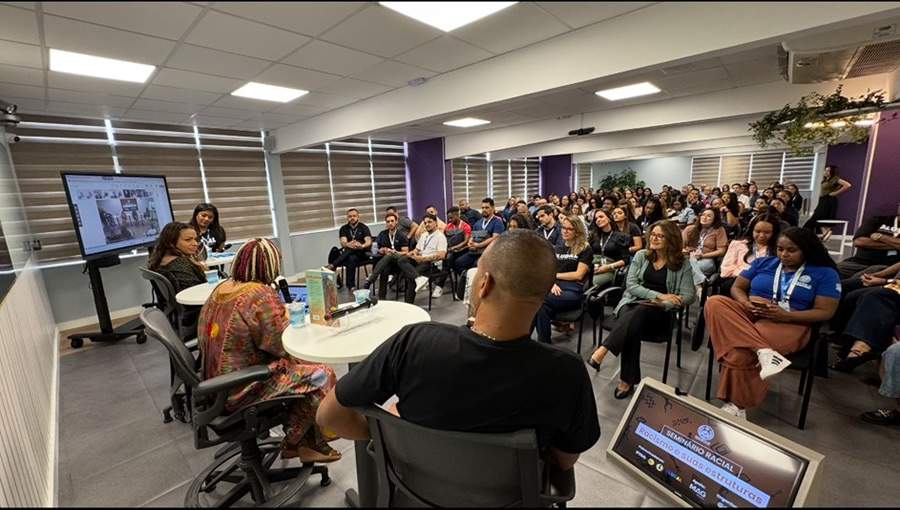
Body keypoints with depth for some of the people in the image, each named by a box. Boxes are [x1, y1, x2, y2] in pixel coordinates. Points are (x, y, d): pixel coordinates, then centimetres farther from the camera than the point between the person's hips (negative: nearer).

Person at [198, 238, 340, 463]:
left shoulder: (222, 287, 3)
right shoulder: (261, 295, -24)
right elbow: (282, 346, -19)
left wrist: (277, 313, 9)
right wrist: (284, 317, -2)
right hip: (241, 391, -9)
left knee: (300, 367, 17)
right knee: (321, 375, -3)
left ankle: (295, 440, 24)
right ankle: (293, 442, 17)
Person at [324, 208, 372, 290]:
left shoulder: (363, 227, 4)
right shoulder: (344, 229, 11)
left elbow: (369, 242, -13)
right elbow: (343, 243, -8)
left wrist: (362, 246, -38)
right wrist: (348, 245, -33)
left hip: (362, 253, -2)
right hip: (347, 253, 2)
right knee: (351, 260, -33)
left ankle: (332, 266, -41)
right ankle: (351, 286, -32)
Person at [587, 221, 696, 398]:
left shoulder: (682, 264, 4)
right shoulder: (641, 255, 9)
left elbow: (689, 295, -1)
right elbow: (631, 285, 0)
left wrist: (662, 303, -19)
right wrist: (659, 295, -14)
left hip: (661, 313, -1)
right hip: (632, 303, 2)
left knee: (638, 313, -38)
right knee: (631, 327, -34)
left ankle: (602, 351, -46)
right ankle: (628, 380, -31)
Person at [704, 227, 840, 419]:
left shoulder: (825, 273, 8)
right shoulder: (763, 262, 16)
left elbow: (825, 312, 0)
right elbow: (737, 288, 13)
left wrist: (785, 316, -17)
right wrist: (746, 303, -10)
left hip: (788, 324, -4)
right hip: (748, 314, 4)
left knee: (740, 352, -35)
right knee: (715, 303, -32)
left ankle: (736, 405, -19)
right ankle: (763, 351, -42)